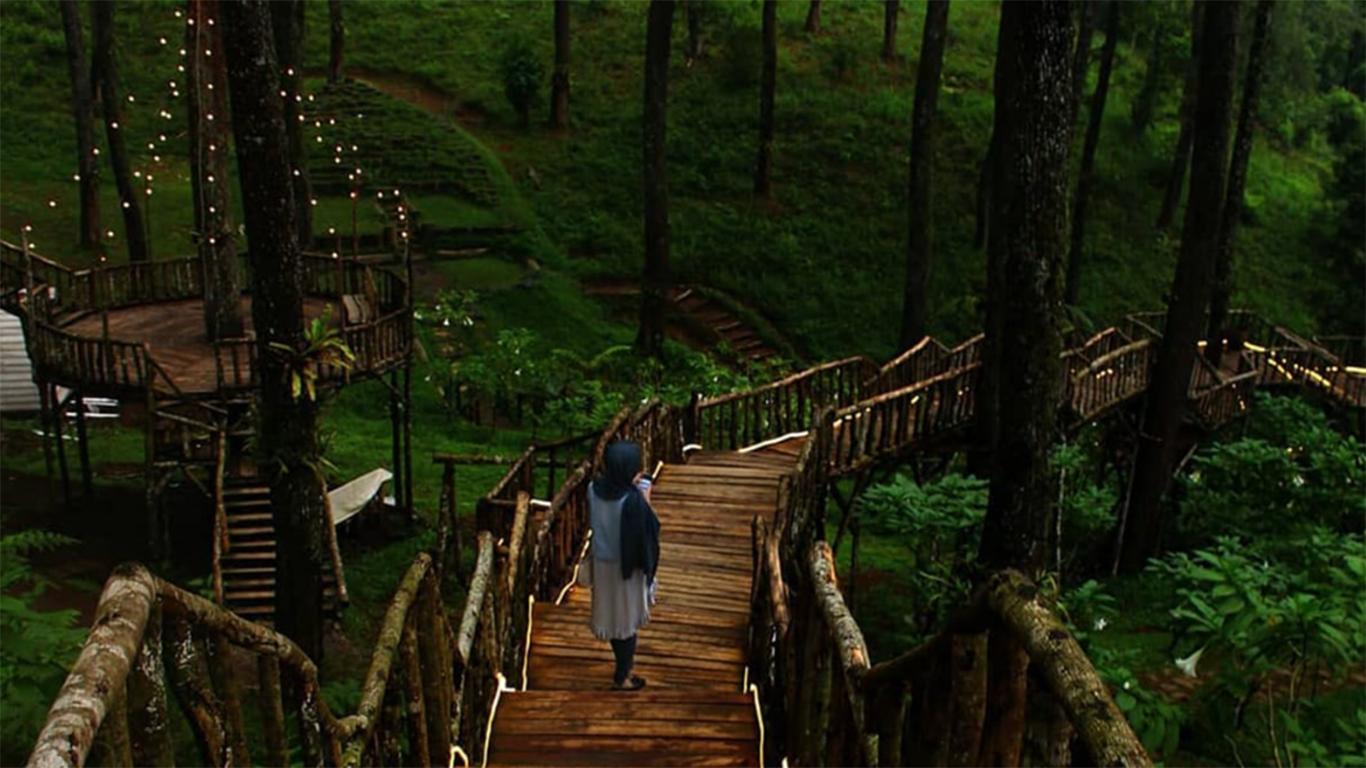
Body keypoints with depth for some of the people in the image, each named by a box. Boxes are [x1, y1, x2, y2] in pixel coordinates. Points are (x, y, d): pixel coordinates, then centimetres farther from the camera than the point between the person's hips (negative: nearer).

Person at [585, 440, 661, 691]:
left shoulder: (595, 489, -10)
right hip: (627, 565, -6)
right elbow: (647, 531, -21)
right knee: (626, 618, 12)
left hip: (602, 562, 6)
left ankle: (624, 665, 42)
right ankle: (621, 677, 27)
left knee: (612, 614, 23)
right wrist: (645, 501, -11)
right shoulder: (633, 499, -29)